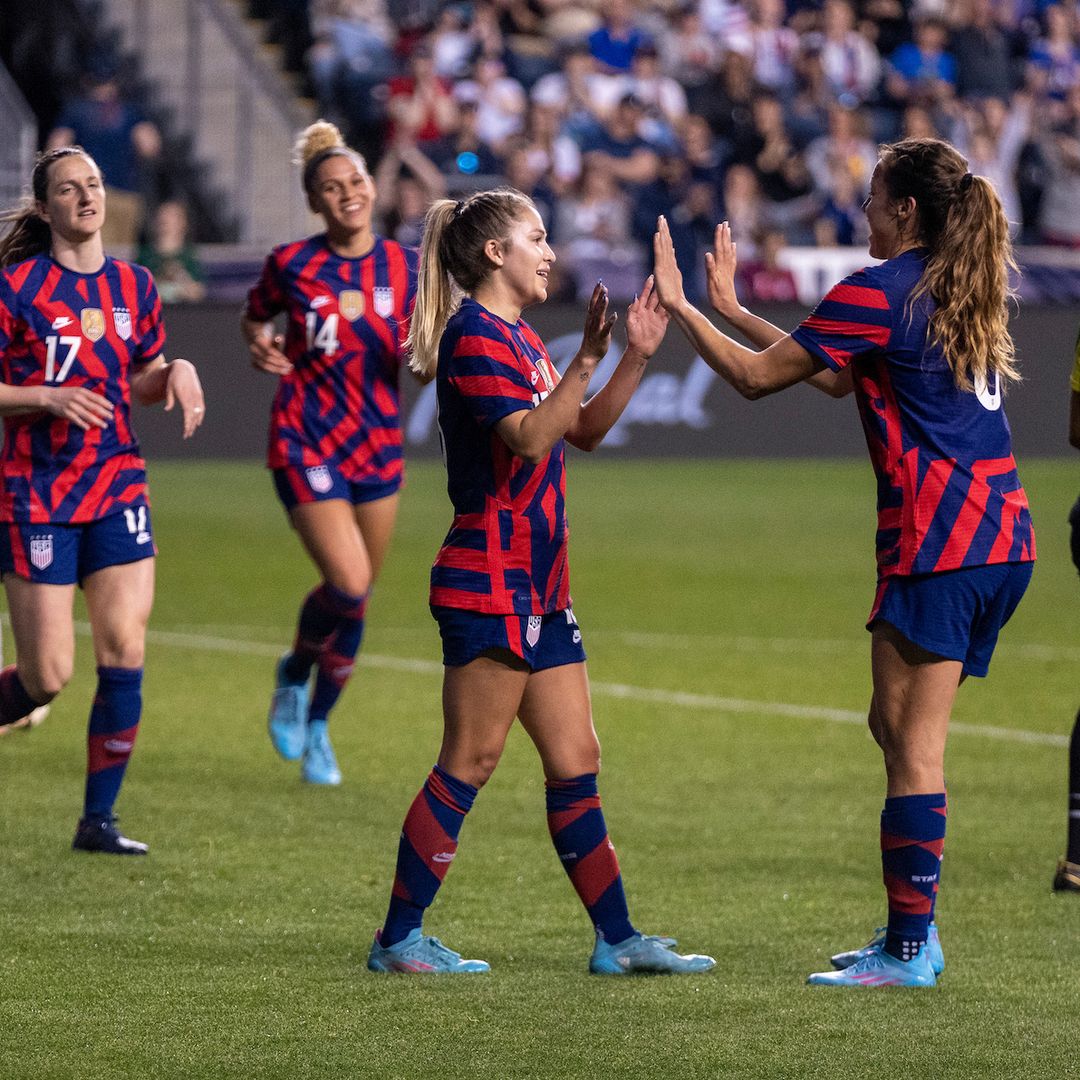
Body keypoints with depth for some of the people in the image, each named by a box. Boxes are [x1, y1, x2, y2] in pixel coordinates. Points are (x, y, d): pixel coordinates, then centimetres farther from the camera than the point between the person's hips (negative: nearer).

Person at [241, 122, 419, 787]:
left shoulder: (403, 266, 0)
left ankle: (316, 725, 30)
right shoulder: (291, 265, -7)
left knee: (358, 599, 9)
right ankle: (295, 674, 13)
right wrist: (260, 346, -10)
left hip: (378, 445, 4)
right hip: (307, 442, -4)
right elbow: (254, 317, 11)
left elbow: (410, 368, 7)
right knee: (349, 585, -18)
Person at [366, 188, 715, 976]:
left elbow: (585, 430, 22)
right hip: (490, 582, -10)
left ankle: (617, 939, 11)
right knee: (471, 762, -6)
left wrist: (637, 356, 12)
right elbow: (528, 437, -24)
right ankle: (399, 939, 0)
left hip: (538, 587, 10)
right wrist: (588, 358, -29)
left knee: (575, 761, 9)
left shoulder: (517, 337, 18)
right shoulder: (476, 336, -12)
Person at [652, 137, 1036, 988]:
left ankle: (910, 950, -7)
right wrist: (731, 308, 30)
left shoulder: (881, 292, -10)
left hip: (938, 541, -9)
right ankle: (911, 930, 19)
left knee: (913, 745, -6)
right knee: (896, 729, 16)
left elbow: (756, 376, -5)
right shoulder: (960, 290, 17)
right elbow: (838, 375, 25)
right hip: (1000, 536, 9)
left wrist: (681, 306, 7)